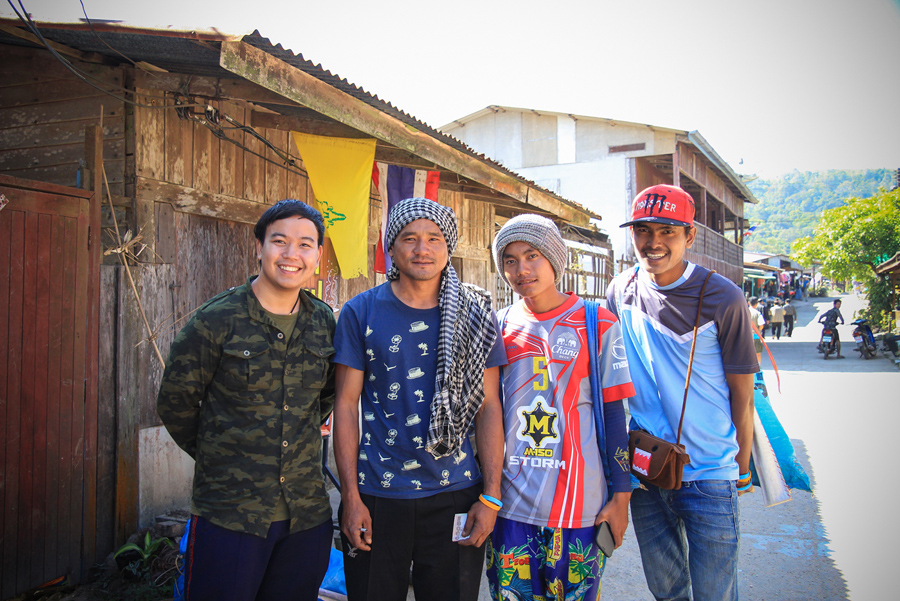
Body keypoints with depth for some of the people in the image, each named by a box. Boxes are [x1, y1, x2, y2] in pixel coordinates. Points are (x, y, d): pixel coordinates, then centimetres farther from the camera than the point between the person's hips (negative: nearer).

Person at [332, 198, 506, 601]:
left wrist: (491, 496, -3)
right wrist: (350, 496, -5)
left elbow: (489, 407, 1)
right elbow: (346, 404, -1)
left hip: (455, 497, 1)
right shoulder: (360, 312, -1)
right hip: (376, 498, 0)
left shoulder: (475, 315, 1)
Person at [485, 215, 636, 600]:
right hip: (509, 500, 2)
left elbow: (613, 414, -1)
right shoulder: (499, 327, 5)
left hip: (580, 503, -2)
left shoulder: (597, 325, -2)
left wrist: (621, 496, -1)